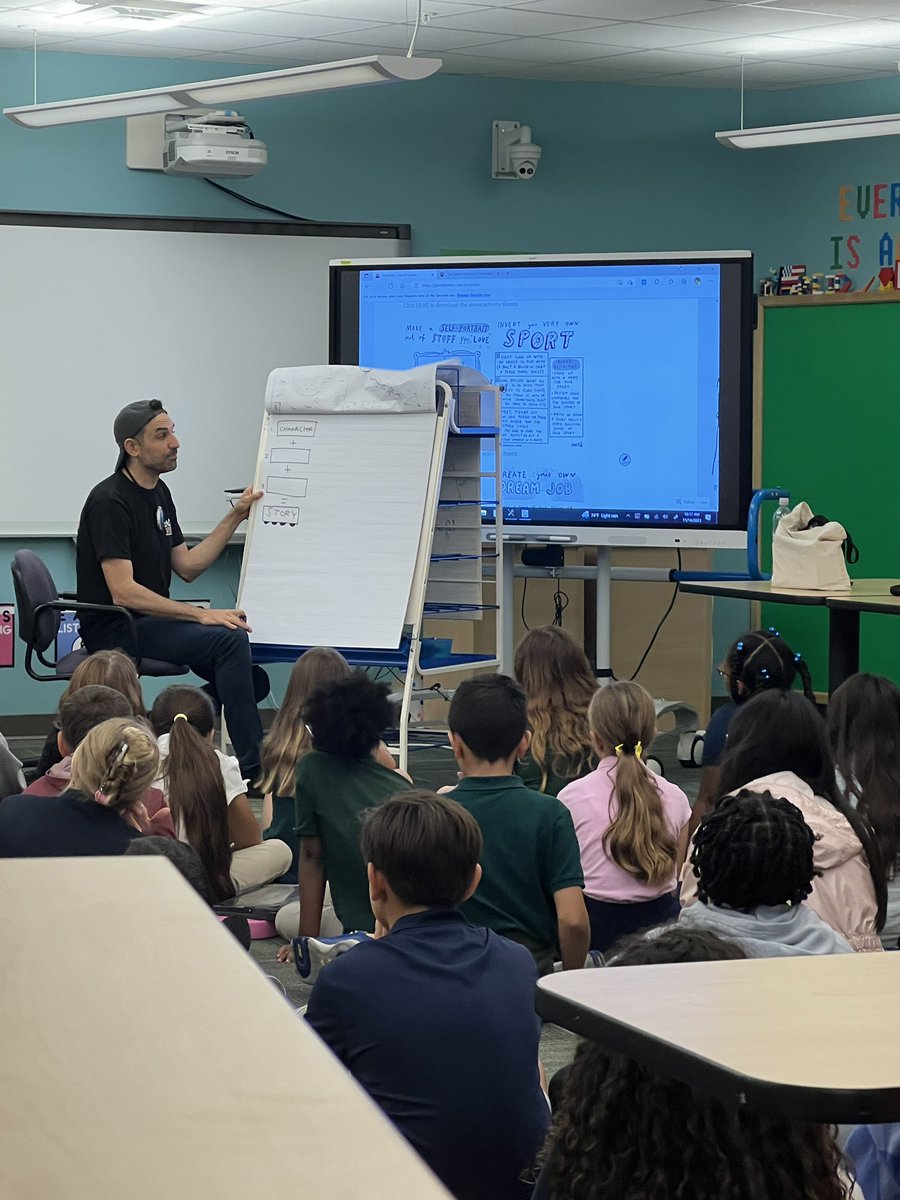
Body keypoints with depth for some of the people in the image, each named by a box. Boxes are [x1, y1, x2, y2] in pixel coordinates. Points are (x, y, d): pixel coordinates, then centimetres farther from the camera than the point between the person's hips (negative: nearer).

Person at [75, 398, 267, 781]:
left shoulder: (158, 492, 13)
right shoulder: (111, 501, -17)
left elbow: (187, 567, 15)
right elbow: (123, 592, -24)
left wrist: (236, 516, 8)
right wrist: (200, 614, -26)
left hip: (150, 620, 10)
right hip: (114, 629, -10)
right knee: (230, 640, -26)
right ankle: (253, 766, -23)